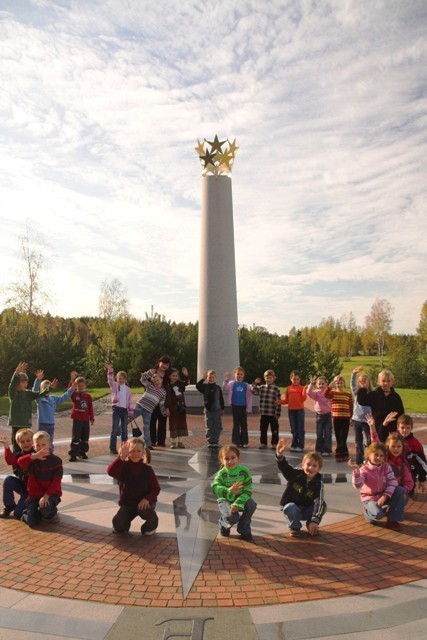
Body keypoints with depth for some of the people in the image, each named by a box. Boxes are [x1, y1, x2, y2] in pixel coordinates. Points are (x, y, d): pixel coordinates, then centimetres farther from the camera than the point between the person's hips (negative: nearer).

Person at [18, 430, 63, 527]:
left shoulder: (56, 460, -8)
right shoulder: (32, 460, -1)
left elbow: (56, 481, -12)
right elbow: (20, 461, -25)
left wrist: (46, 495, -22)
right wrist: (34, 456, -39)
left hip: (51, 493, -3)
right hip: (35, 494, 3)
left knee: (45, 509, -34)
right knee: (32, 522, -10)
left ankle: (51, 514, 5)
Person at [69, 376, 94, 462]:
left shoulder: (88, 396, 4)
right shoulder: (74, 395, -3)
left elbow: (91, 408, 7)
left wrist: (92, 418, 4)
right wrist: (73, 380, -35)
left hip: (86, 420, 3)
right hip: (77, 419, -3)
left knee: (85, 437, 12)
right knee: (76, 438, -2)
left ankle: (82, 452, 26)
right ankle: (73, 454, 4)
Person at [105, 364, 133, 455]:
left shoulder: (128, 389, 11)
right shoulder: (115, 386, 2)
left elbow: (130, 401, 13)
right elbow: (110, 380, -18)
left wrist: (130, 411, 10)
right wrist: (110, 370, -33)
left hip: (125, 410, 4)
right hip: (116, 409, -4)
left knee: (124, 430, 10)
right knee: (115, 429, -4)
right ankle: (112, 448, 1)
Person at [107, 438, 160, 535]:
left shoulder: (147, 469, -11)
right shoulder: (123, 466, -13)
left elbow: (156, 488, -10)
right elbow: (110, 472, -35)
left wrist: (147, 498, -28)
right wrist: (121, 457, -45)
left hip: (144, 502, -1)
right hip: (127, 503, 1)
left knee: (145, 511, -33)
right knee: (118, 524, -19)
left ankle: (151, 525, 2)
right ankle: (124, 525, 20)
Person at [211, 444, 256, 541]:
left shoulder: (244, 471, -14)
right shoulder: (221, 473, -17)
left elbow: (247, 491, -18)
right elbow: (215, 487, -35)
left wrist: (237, 504, -32)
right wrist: (229, 491, -52)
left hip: (240, 498, 2)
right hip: (225, 500, -2)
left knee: (251, 505, -29)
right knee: (232, 518, -29)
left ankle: (244, 530, -2)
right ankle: (224, 524, 13)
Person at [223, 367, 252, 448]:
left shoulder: (246, 385, 0)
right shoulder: (232, 383, -1)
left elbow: (249, 397, 2)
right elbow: (224, 389, -17)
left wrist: (248, 408, -1)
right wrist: (226, 380, -30)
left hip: (243, 407, 0)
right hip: (235, 406, 0)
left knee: (244, 425, 6)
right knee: (236, 424, 8)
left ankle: (244, 442, 13)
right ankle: (237, 441, 15)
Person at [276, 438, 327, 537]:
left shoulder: (318, 483, -15)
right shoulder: (296, 474, -14)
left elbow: (319, 503, -24)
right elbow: (284, 466, -26)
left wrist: (315, 521, -36)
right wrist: (280, 454, -49)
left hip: (307, 511, 2)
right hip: (291, 507, -2)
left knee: (323, 506, -23)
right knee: (290, 508, -36)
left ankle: (311, 526, 2)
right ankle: (294, 527, -6)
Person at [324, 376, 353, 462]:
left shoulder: (348, 395, 3)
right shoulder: (332, 393, 2)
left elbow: (351, 408, 6)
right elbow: (325, 395, -19)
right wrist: (330, 386, -25)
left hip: (346, 419, -1)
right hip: (336, 418, 1)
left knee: (343, 438, 0)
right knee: (338, 438, 8)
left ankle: (340, 454, 11)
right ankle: (343, 454, 19)